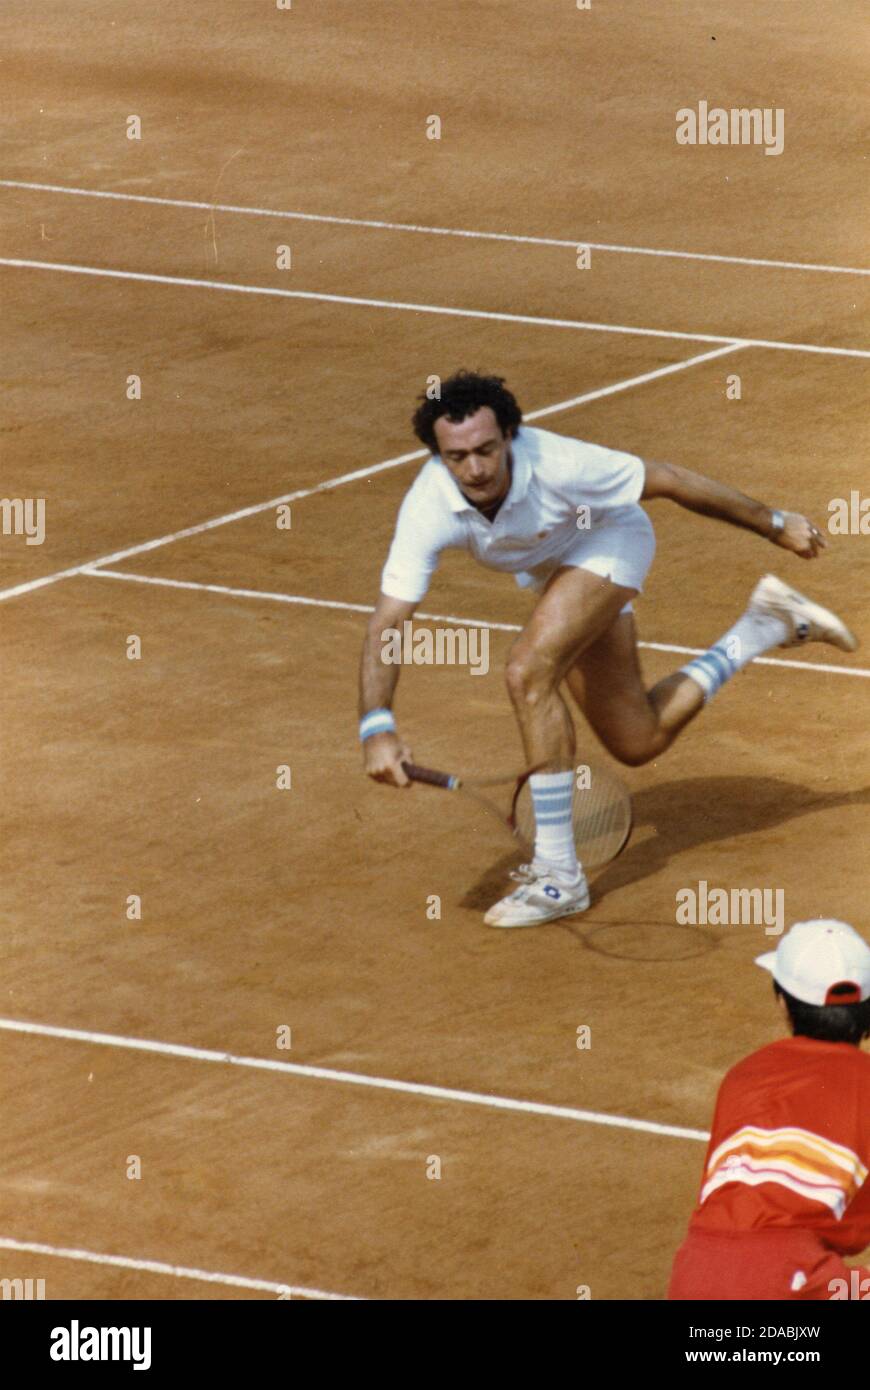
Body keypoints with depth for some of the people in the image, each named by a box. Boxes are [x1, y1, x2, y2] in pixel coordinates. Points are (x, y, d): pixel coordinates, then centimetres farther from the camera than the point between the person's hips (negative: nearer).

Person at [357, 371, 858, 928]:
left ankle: (559, 875, -20)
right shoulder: (429, 510, -33)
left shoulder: (555, 464, -39)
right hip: (550, 567, 5)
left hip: (609, 540, -5)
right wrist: (377, 727, -52)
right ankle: (769, 623, 33)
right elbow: (387, 621, -36)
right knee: (637, 742, 12)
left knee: (529, 673, -28)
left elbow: (668, 480, -24)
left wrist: (774, 524, -13)